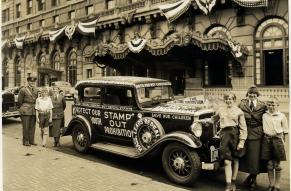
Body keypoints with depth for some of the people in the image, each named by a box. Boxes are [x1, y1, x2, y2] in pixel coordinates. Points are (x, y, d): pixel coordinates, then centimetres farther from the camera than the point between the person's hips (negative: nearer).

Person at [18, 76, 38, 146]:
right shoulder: (23, 90, -4)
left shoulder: (36, 90, 9)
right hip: (25, 111, -4)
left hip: (34, 111, 4)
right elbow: (19, 101, 1)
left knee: (32, 126, 8)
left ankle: (31, 140, 17)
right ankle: (25, 141, 10)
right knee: (26, 127, 0)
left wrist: (35, 108, 11)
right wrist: (22, 108, 6)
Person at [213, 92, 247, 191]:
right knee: (227, 161, -4)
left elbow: (243, 128, -1)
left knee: (235, 160, 11)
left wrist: (242, 141, -7)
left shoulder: (238, 111, 1)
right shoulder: (220, 109, 10)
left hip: (235, 135, -1)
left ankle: (233, 182, 27)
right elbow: (214, 119, 29)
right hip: (224, 135, 1)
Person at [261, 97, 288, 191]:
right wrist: (266, 138, 5)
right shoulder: (264, 115, 4)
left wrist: (280, 140, -1)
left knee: (277, 164, 5)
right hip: (267, 140, 2)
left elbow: (285, 130, 5)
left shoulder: (282, 116, -1)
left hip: (277, 139, -2)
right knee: (269, 164, 8)